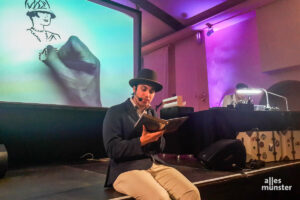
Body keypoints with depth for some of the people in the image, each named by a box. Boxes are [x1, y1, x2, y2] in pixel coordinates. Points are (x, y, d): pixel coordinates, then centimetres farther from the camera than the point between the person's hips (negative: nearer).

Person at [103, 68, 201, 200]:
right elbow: (112, 149, -10)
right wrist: (141, 142, -23)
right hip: (127, 169, -5)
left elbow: (160, 148, 15)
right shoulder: (115, 112, -1)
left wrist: (158, 136, -7)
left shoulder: (152, 113, 17)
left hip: (156, 164, 5)